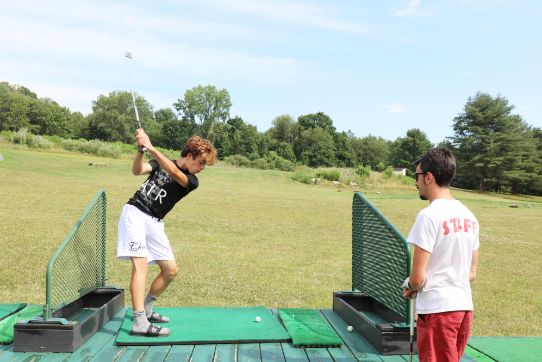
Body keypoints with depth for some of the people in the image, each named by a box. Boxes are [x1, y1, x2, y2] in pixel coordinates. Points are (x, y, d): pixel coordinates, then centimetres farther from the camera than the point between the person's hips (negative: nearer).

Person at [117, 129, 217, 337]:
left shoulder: (192, 181, 0)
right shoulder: (160, 162, 4)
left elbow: (174, 173, -20)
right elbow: (137, 170, -12)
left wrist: (151, 148, -30)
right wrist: (141, 150, -30)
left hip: (154, 222, 4)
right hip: (134, 212, -4)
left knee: (170, 270, 4)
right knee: (141, 264, -18)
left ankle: (145, 309, 24)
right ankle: (140, 323, -21)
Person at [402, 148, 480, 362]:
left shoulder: (429, 216, -16)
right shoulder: (469, 216, 7)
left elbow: (418, 278, -17)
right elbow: (472, 274, 13)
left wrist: (408, 285, 4)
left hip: (437, 309, -8)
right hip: (464, 306, 8)